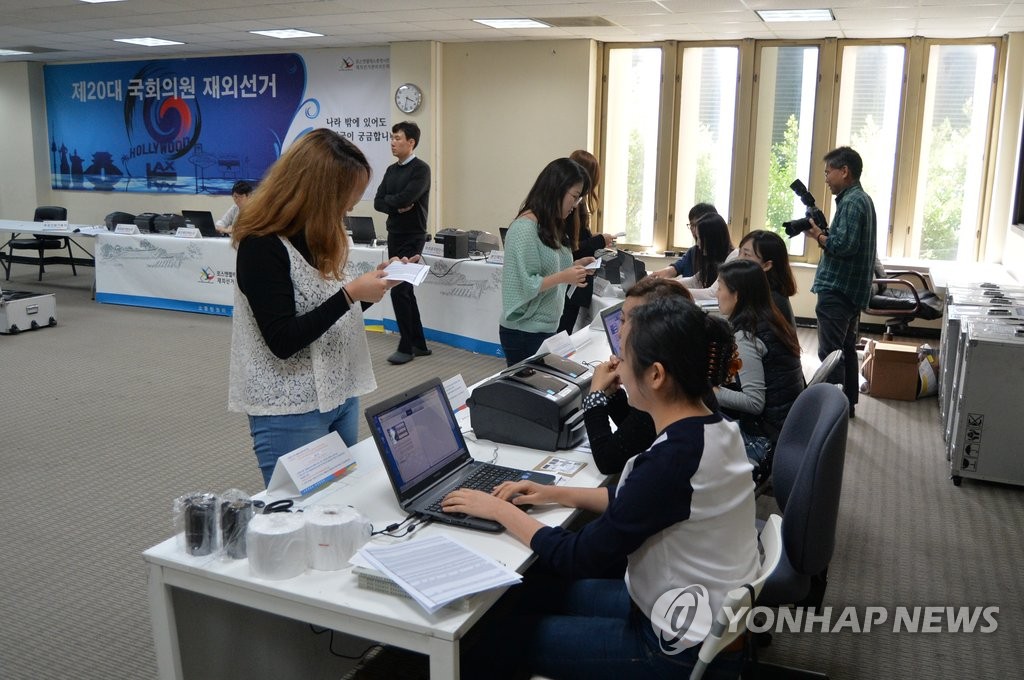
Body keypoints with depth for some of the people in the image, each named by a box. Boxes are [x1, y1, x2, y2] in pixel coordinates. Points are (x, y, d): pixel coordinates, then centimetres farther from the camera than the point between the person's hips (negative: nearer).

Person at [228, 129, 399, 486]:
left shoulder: (321, 237, 8)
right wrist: (350, 293, -25)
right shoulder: (262, 246, -17)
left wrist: (369, 284, -1)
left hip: (341, 395, 8)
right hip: (291, 410, -8)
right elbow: (284, 342, -22)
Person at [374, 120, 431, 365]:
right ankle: (419, 344, 19)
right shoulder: (391, 170, 13)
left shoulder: (421, 169, -11)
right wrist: (397, 206, -13)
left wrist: (388, 200, -4)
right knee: (406, 290, 10)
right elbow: (378, 203, 4)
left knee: (399, 290, -11)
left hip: (412, 238, -8)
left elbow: (404, 198, -23)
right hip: (394, 236, 8)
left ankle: (406, 347, -1)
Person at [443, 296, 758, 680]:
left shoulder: (673, 459, -31)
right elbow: (638, 499, 14)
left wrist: (500, 509, -10)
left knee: (500, 635, 3)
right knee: (530, 592, 16)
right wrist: (558, 494, 8)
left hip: (685, 649, -8)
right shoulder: (711, 428, -3)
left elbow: (578, 560, -22)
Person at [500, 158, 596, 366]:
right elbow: (523, 286, -21)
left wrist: (572, 268, 3)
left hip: (548, 328, 8)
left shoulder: (551, 226, 9)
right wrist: (563, 277, -23)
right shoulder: (524, 228, -17)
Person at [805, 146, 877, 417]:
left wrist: (818, 235, -12)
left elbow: (844, 245, -26)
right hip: (853, 290, 11)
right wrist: (823, 232, 5)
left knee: (830, 353, -7)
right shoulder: (862, 199, 16)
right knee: (847, 349, 18)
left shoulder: (851, 203, -17)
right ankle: (847, 403, 28)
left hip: (837, 290, -11)